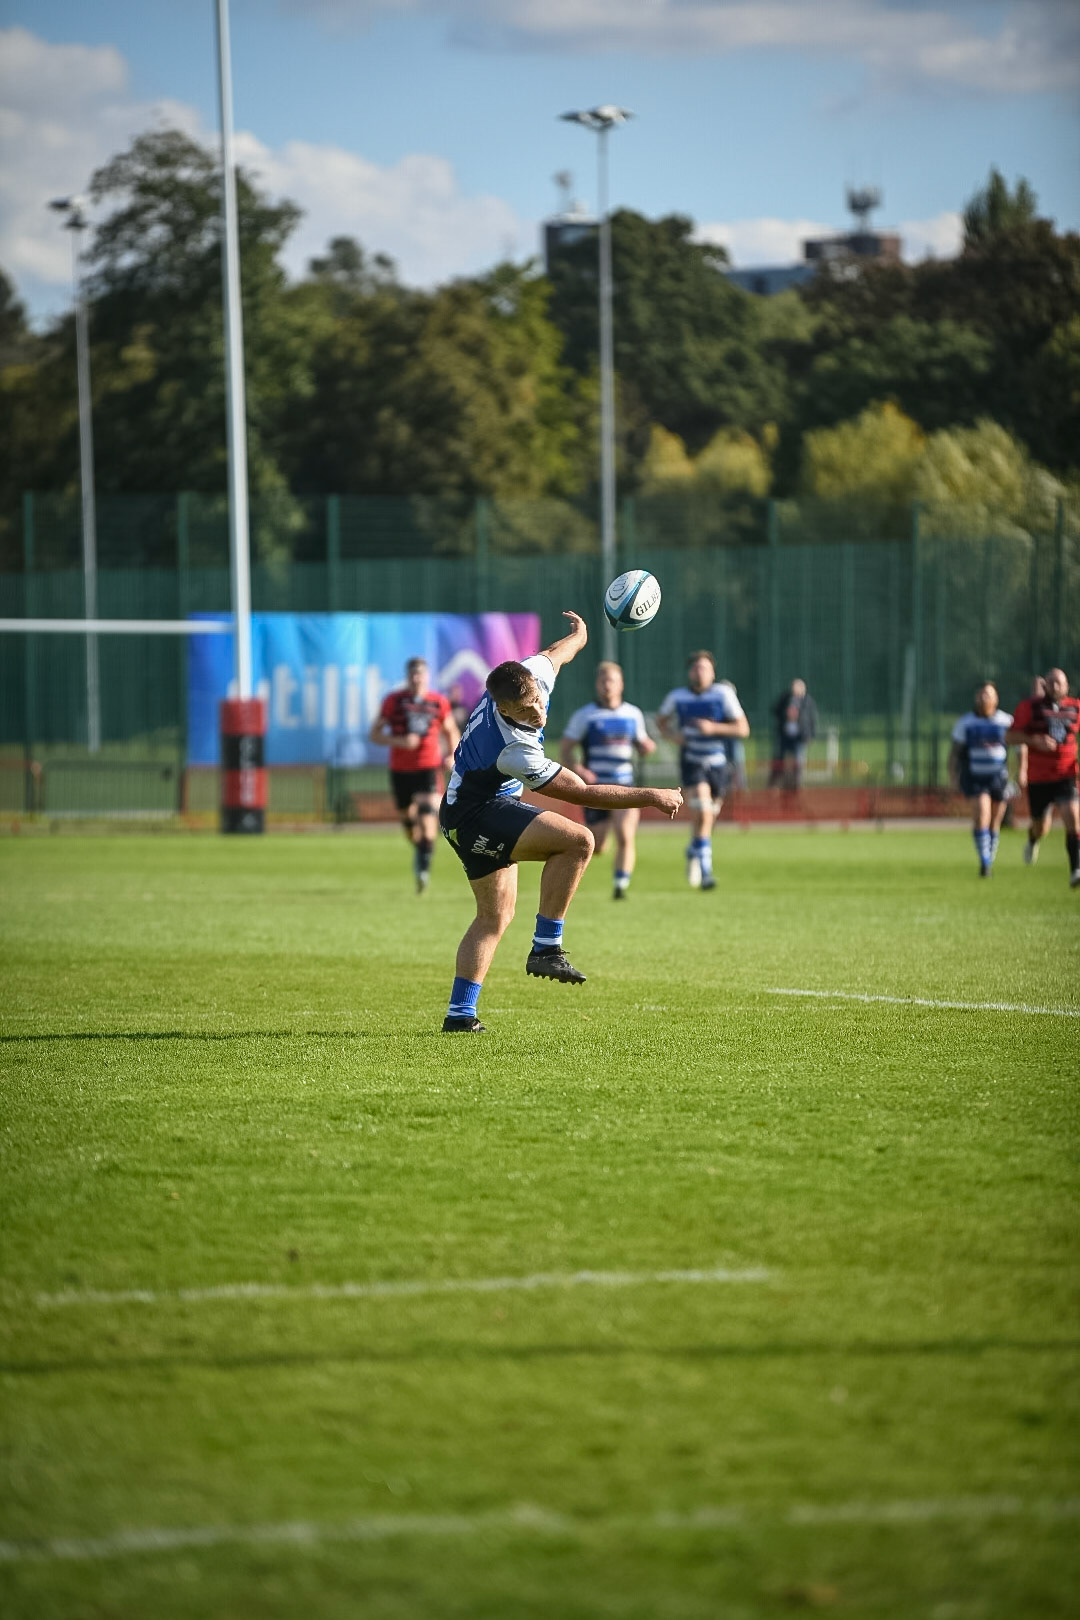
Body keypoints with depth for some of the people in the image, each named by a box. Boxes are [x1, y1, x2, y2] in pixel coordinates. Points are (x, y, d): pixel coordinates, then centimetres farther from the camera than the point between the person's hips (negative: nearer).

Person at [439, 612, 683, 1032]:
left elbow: (554, 653, 14)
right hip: (476, 816, -10)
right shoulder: (516, 752, -33)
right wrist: (650, 797, -19)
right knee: (577, 840, -26)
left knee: (495, 915, 14)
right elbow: (581, 792, -26)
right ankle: (546, 948, -20)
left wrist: (579, 634, 36)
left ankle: (460, 1013, 14)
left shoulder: (531, 677, -13)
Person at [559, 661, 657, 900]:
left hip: (624, 786, 1)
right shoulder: (584, 716, 0)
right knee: (595, 848, 3)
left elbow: (641, 745, 20)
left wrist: (648, 746, -6)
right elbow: (565, 749, 0)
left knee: (625, 837, -19)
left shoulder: (633, 714, 8)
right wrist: (578, 770, -18)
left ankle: (621, 886, -14)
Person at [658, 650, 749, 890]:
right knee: (703, 812, -21)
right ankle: (705, 871, -15)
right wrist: (672, 734, -4)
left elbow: (743, 728, -7)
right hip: (692, 762, -2)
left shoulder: (724, 694, -6)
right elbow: (662, 719, 17)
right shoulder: (677, 697, -2)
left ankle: (694, 851, 44)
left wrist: (714, 728, -21)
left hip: (718, 763, 2)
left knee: (709, 817, 12)